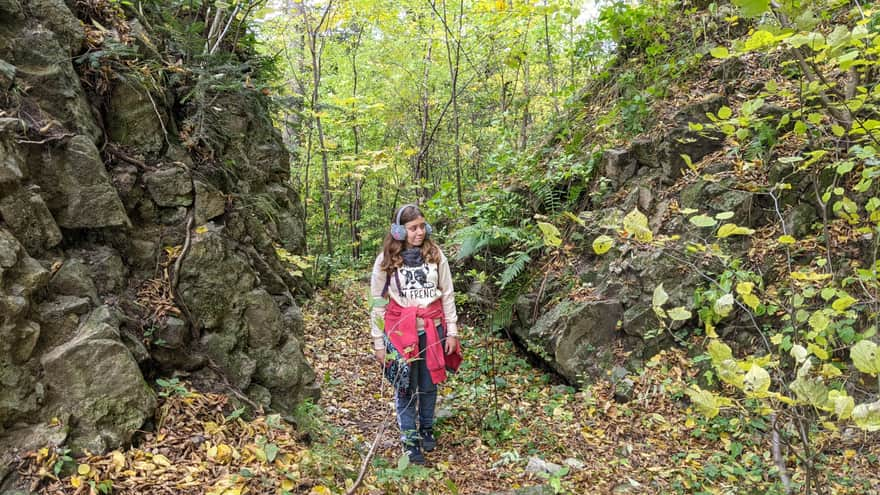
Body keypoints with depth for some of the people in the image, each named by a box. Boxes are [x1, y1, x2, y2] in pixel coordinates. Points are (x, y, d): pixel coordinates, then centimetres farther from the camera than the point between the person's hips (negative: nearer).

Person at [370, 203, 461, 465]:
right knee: (405, 387, 6)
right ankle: (410, 440, 23)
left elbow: (447, 295, 4)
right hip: (400, 330, -1)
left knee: (429, 385, 14)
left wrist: (452, 331, 2)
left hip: (433, 329, 2)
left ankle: (427, 429, 37)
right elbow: (378, 303, -1)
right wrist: (379, 342, -1)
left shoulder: (435, 255, -1)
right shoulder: (386, 260, -5)